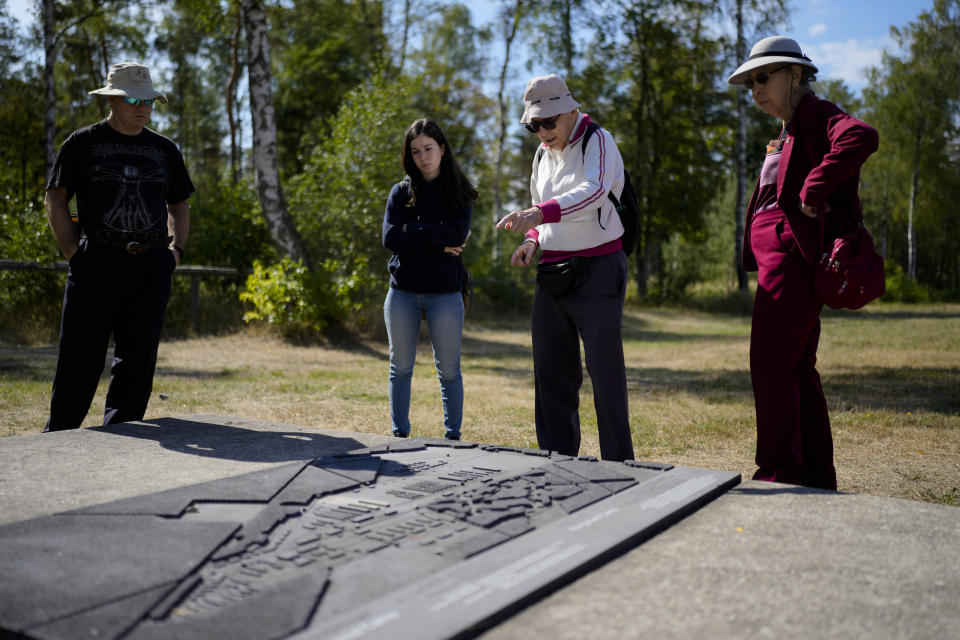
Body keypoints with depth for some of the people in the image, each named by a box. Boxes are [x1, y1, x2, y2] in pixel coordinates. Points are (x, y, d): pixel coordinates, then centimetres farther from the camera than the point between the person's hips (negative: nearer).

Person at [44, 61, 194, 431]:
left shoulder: (164, 150, 15)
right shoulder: (83, 143, 4)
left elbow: (179, 204, 23)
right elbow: (54, 199, 4)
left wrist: (176, 249, 9)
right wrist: (73, 252, -5)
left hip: (151, 266, 4)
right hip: (96, 262, -3)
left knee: (138, 358, 5)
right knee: (80, 357, -3)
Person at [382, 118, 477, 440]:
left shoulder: (459, 193, 6)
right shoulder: (401, 192, 8)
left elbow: (456, 236, -12)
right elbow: (390, 238, -6)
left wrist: (412, 229, -9)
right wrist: (439, 244, -11)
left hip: (445, 293, -2)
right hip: (402, 292, 2)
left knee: (448, 371, 3)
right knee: (401, 368, 9)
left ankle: (452, 436, 13)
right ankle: (400, 434, 21)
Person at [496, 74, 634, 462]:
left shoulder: (597, 141, -8)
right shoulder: (543, 153, 15)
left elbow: (593, 191, -28)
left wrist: (540, 213, -42)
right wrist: (532, 240, 4)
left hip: (597, 270, -7)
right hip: (552, 273, 7)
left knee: (605, 370, -7)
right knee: (551, 370, 7)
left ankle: (618, 465, 3)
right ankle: (557, 460, 17)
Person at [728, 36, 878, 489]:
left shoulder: (816, 116, -6)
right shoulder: (787, 134, 22)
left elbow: (862, 137, -28)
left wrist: (813, 192, -24)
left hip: (793, 257, -10)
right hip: (780, 261, 10)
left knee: (771, 364, -10)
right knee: (798, 369, 11)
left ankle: (779, 474, -4)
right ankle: (817, 479, 19)